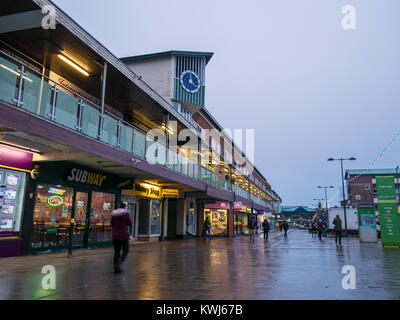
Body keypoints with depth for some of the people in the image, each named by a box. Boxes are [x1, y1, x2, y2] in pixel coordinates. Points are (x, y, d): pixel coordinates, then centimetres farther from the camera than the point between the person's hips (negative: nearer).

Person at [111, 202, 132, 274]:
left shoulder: (113, 214, 4)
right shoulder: (126, 213, -8)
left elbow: (112, 224, 10)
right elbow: (130, 224, -4)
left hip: (115, 235, 4)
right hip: (124, 235, -4)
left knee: (116, 252, 9)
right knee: (125, 250, 10)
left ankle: (116, 268, 7)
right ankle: (119, 263, -11)